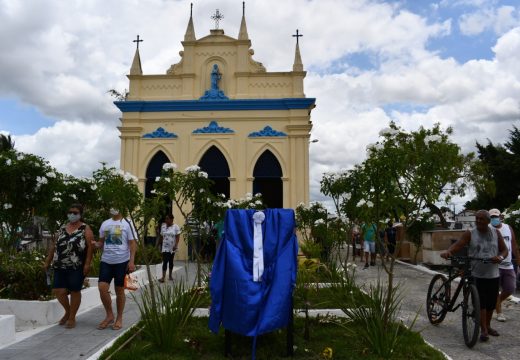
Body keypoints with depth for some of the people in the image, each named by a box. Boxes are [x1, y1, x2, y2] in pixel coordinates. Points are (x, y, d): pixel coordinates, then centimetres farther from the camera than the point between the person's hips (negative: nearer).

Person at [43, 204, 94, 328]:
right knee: (58, 291, 1)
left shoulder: (85, 228, -2)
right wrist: (48, 261, 15)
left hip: (77, 267, -5)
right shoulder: (62, 228, 13)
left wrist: (87, 264, -16)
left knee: (74, 291, 2)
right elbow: (54, 245, 17)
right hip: (60, 266, 5)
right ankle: (68, 311, 27)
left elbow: (90, 247, -9)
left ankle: (72, 318, 17)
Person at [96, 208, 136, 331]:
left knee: (119, 290, 6)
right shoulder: (104, 224, 9)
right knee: (102, 287, -5)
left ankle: (119, 318, 19)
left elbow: (132, 244, -6)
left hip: (122, 262, -4)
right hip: (106, 261, 4)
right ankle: (109, 315, 15)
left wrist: (131, 261, -14)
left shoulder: (127, 224, -5)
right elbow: (101, 242, 17)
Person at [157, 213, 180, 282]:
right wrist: (160, 246, 8)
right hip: (165, 248, 1)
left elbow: (177, 237, -7)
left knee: (171, 261, 10)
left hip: (172, 248, -1)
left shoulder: (176, 227, -4)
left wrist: (176, 245, -18)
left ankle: (170, 275, 23)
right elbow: (161, 237, 8)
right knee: (165, 262, -8)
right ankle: (163, 277, -12)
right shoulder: (163, 227, 6)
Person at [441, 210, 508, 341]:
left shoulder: (496, 233, 5)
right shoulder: (470, 234, -5)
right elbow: (457, 245, -16)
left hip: (493, 275, 3)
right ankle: (483, 330, 0)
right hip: (476, 275, -3)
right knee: (481, 303, -7)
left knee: (491, 303, 13)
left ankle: (488, 326, 31)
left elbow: (504, 250, 8)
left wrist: (500, 257, -15)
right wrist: (448, 252, -37)